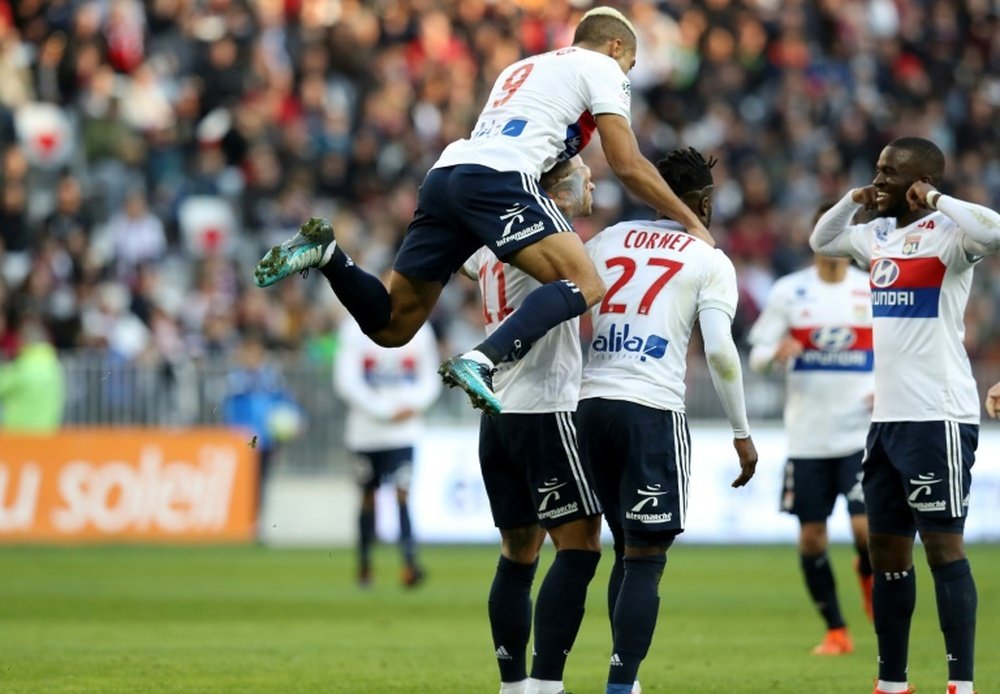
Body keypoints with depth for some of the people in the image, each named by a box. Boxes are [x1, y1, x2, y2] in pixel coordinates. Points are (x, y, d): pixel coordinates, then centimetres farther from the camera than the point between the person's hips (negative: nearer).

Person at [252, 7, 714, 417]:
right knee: (585, 286, -14)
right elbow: (627, 165, 7)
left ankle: (325, 252, -9)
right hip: (497, 178, -7)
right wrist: (691, 223, 15)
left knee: (392, 326, 13)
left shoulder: (521, 69, 38)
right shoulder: (601, 67, 15)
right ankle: (480, 361, -35)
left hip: (444, 177, 7)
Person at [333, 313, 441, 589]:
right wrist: (383, 411, -15)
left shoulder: (419, 330, 4)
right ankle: (364, 564, 24)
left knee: (402, 493, -14)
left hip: (404, 429, 0)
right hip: (366, 429, 0)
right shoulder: (355, 329, -5)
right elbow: (346, 380, -9)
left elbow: (430, 380, 10)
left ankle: (410, 563, -20)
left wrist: (412, 405, -10)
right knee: (368, 496, 10)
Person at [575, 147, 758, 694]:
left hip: (592, 404, 5)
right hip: (652, 411, -5)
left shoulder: (606, 241, 15)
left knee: (628, 550, 18)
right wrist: (742, 433, 0)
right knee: (646, 558, -4)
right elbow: (719, 350, -7)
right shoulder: (709, 261, 3)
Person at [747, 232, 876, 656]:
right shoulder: (788, 291, 3)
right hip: (808, 436, 1)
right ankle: (836, 632, 16)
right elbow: (756, 354, 3)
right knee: (811, 534, 1)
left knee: (866, 528, -15)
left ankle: (869, 574, 21)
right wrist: (775, 354, -20)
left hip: (862, 433, -1)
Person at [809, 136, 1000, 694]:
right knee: (887, 550, 11)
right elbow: (820, 241, 32)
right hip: (888, 417, 9)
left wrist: (934, 200, -19)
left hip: (939, 417, -8)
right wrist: (853, 200, 14)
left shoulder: (946, 233, -9)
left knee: (943, 545, -9)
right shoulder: (877, 235, 14)